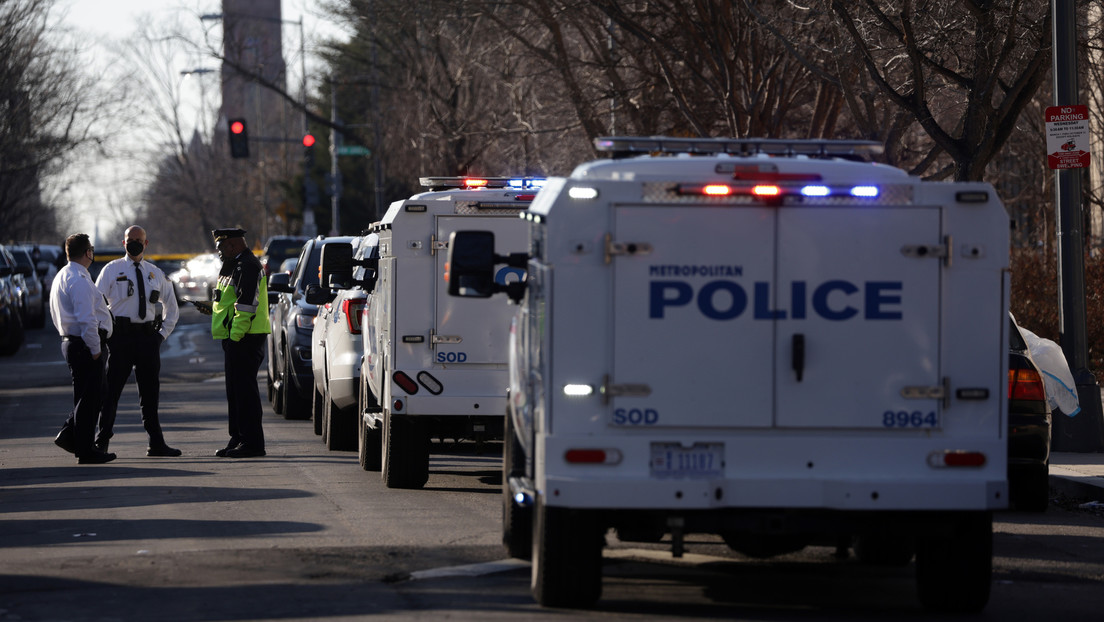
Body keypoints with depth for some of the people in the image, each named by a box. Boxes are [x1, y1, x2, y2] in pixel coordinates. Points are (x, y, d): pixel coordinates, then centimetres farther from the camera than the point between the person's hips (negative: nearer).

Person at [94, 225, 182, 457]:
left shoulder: (155, 273, 13)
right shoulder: (112, 270, 3)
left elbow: (172, 307, 22)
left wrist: (162, 334, 11)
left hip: (148, 338, 4)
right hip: (121, 335, -4)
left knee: (150, 392, 8)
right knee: (111, 390, -6)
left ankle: (156, 444, 13)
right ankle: (101, 443, -4)